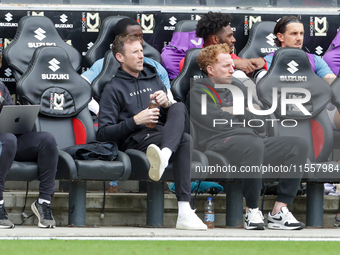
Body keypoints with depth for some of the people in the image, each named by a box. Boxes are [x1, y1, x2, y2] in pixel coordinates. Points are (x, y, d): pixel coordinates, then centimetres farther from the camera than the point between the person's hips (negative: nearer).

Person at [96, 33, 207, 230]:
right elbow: (103, 134, -1)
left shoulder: (154, 79, 26)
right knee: (185, 140, -32)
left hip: (164, 134, 5)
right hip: (135, 140, -5)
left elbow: (179, 118, 23)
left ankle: (164, 155, -55)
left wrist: (167, 105, -2)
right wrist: (135, 121, -14)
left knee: (179, 107, -26)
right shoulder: (114, 89, 9)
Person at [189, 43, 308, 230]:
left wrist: (235, 113, 4)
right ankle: (251, 211, -28)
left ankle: (278, 212, -21)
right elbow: (216, 122, -7)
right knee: (254, 145, -40)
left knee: (298, 145, -14)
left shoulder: (239, 89, 28)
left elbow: (260, 120, 18)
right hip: (220, 144, -7)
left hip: (252, 141, 7)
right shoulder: (199, 92, 8)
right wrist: (246, 117, 9)